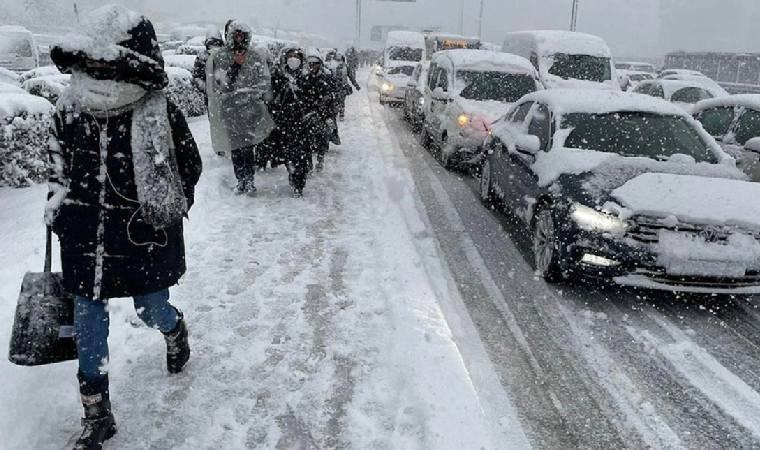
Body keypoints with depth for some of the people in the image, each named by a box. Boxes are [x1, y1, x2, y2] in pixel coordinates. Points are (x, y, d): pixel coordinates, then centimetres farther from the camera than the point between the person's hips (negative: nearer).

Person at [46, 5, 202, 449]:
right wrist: (59, 207, 8)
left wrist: (159, 212, -5)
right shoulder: (70, 109, -2)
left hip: (146, 239, -3)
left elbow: (190, 167, -3)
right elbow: (59, 165, 15)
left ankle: (176, 330, 54)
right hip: (85, 241, 4)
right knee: (88, 327, 9)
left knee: (152, 311, 14)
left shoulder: (160, 113, -15)